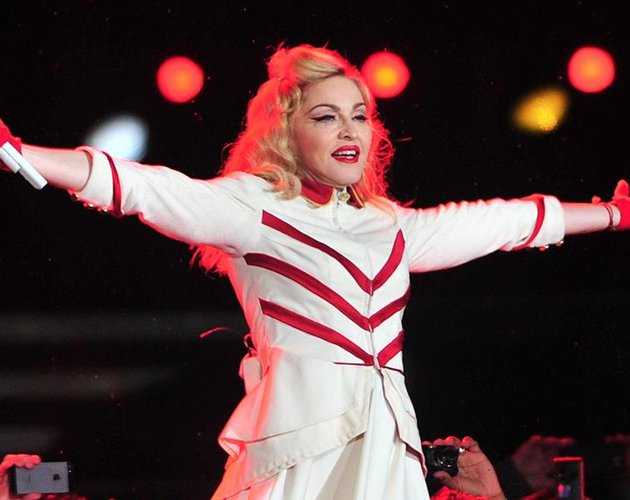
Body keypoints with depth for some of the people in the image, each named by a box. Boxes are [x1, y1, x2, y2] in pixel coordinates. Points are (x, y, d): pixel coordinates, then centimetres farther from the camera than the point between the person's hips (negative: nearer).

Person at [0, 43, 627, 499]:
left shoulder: (390, 226, 21)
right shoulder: (255, 208, 3)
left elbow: (499, 222, 33)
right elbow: (138, 187, -7)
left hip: (388, 439, 6)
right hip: (300, 439, -6)